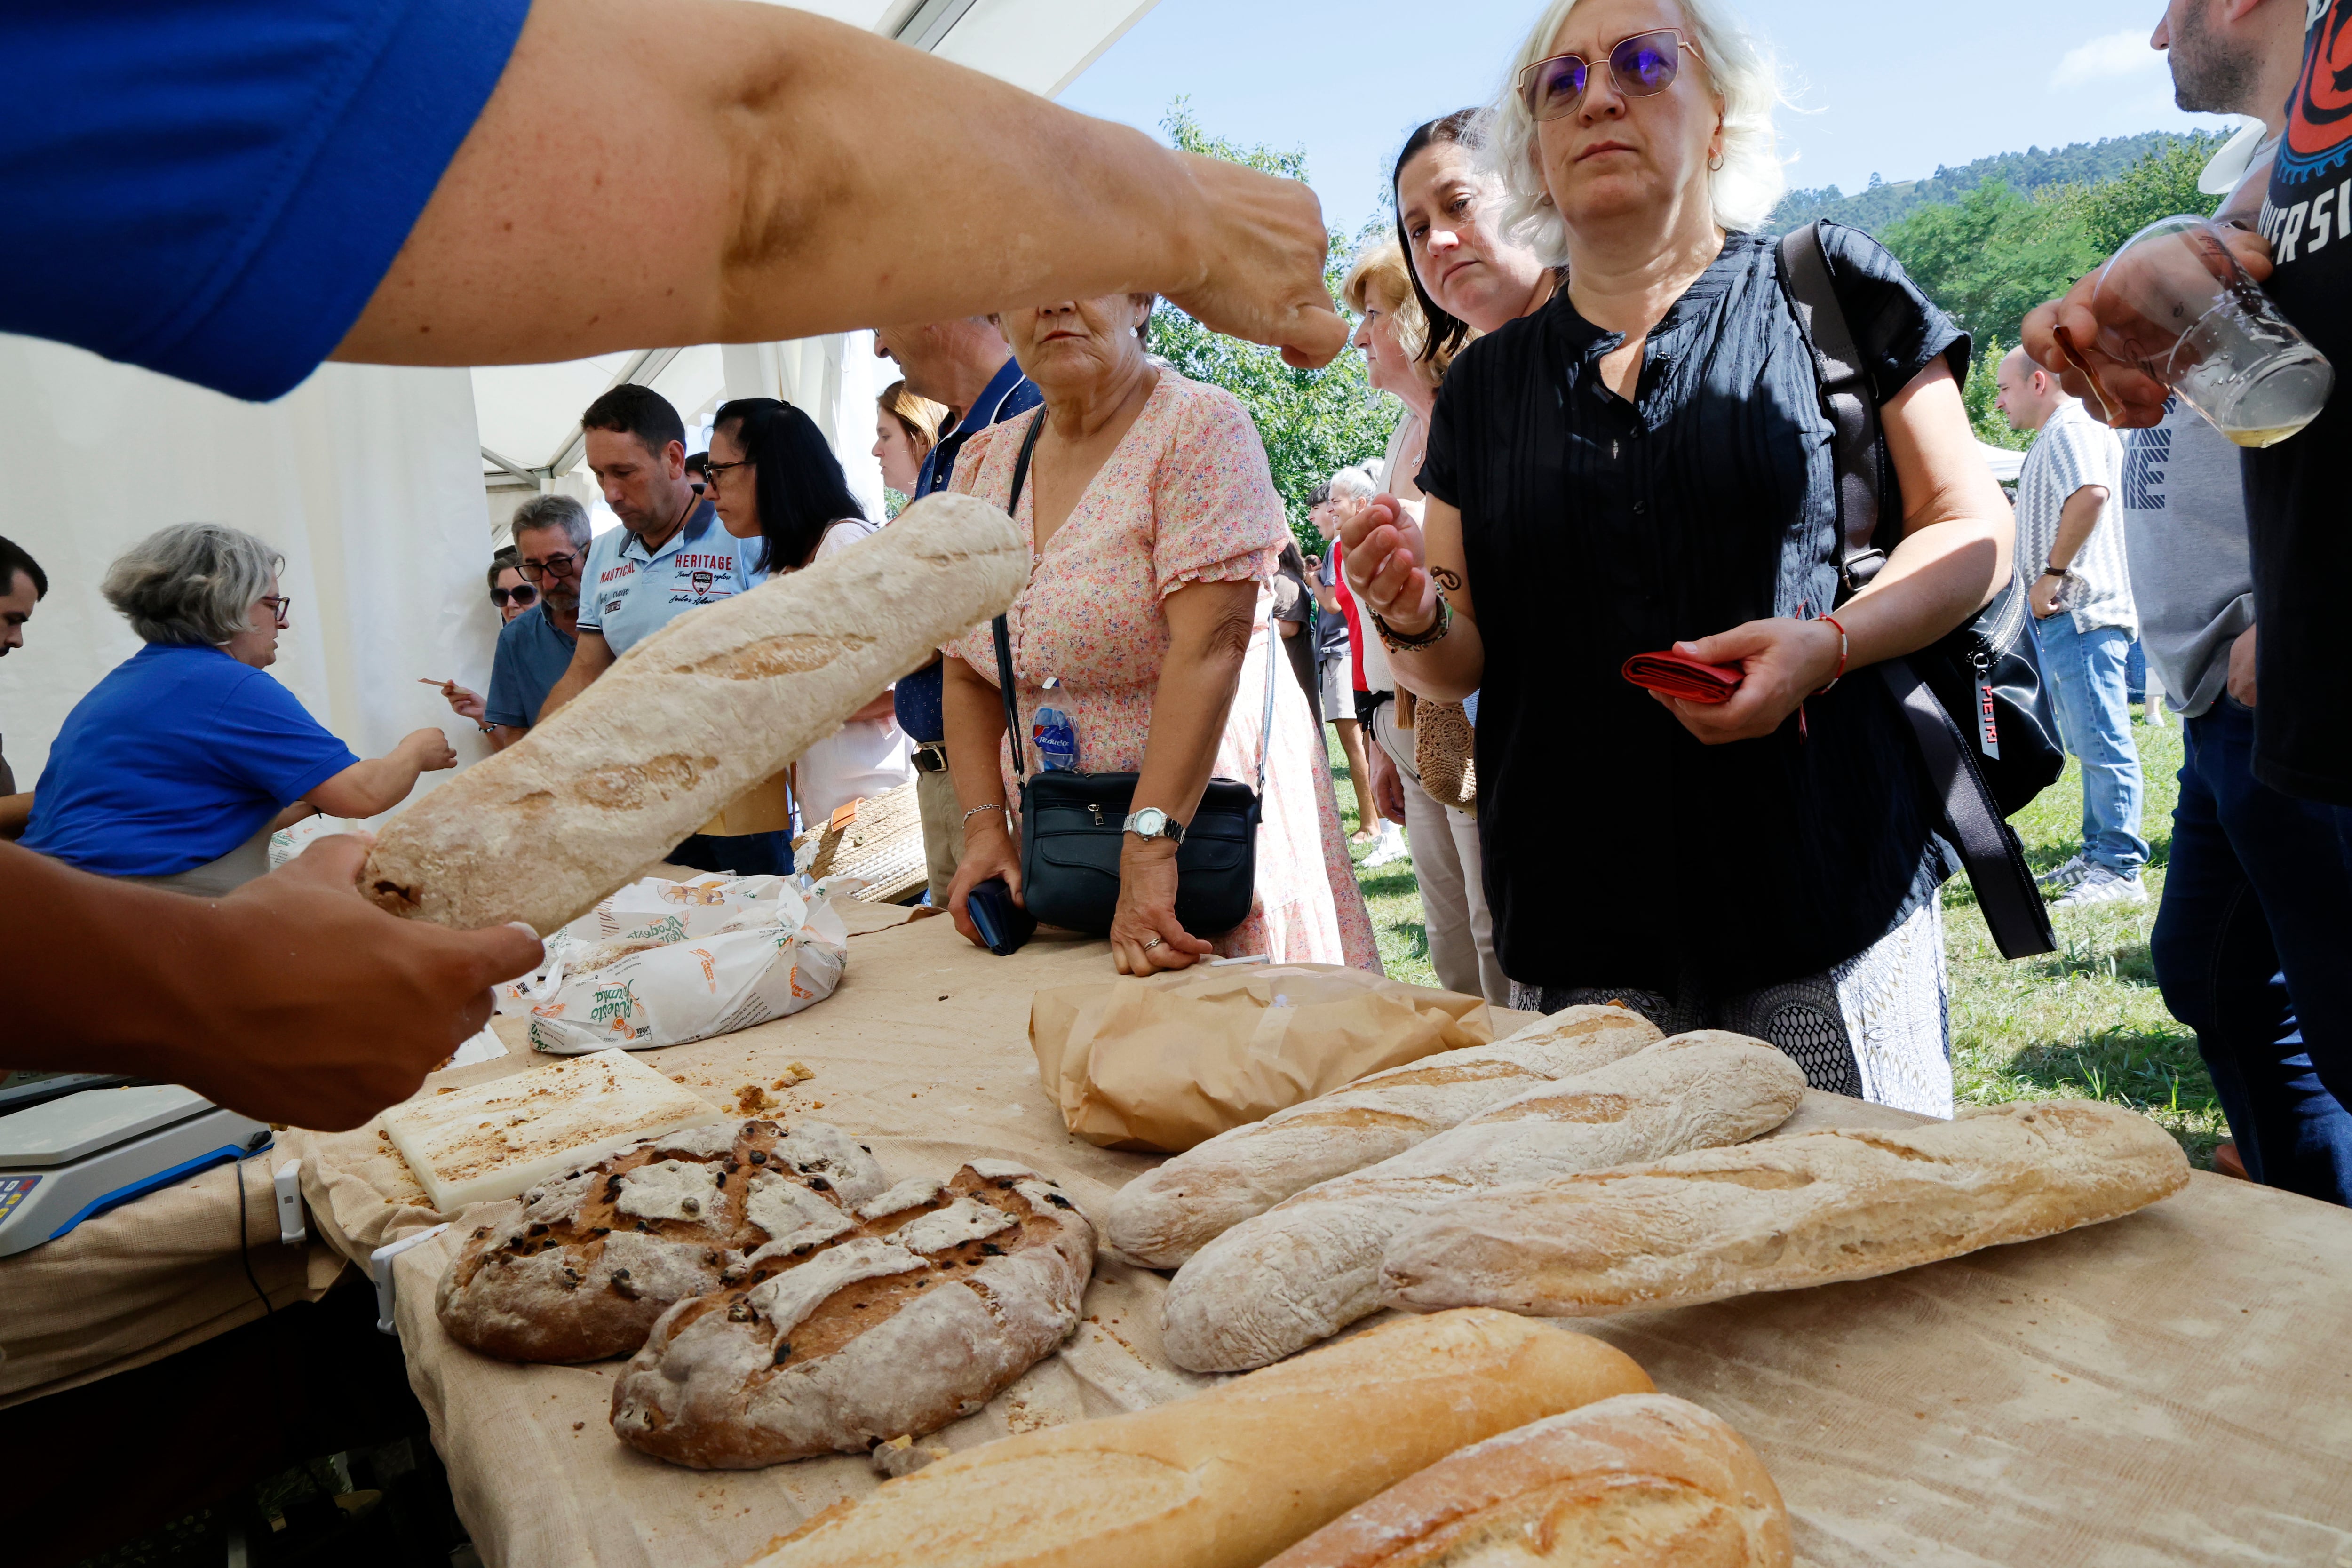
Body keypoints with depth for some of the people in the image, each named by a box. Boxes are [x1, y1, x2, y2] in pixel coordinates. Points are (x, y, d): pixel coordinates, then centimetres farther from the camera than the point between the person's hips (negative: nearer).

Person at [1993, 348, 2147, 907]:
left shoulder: (2070, 429, -11)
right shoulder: (2053, 438, 22)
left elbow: (2091, 493, -30)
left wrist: (2052, 574, -24)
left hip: (2083, 613, -11)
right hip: (2064, 617, 11)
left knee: (2103, 744, -10)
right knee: (2090, 744, 16)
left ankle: (2121, 871, -8)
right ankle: (2098, 855, 24)